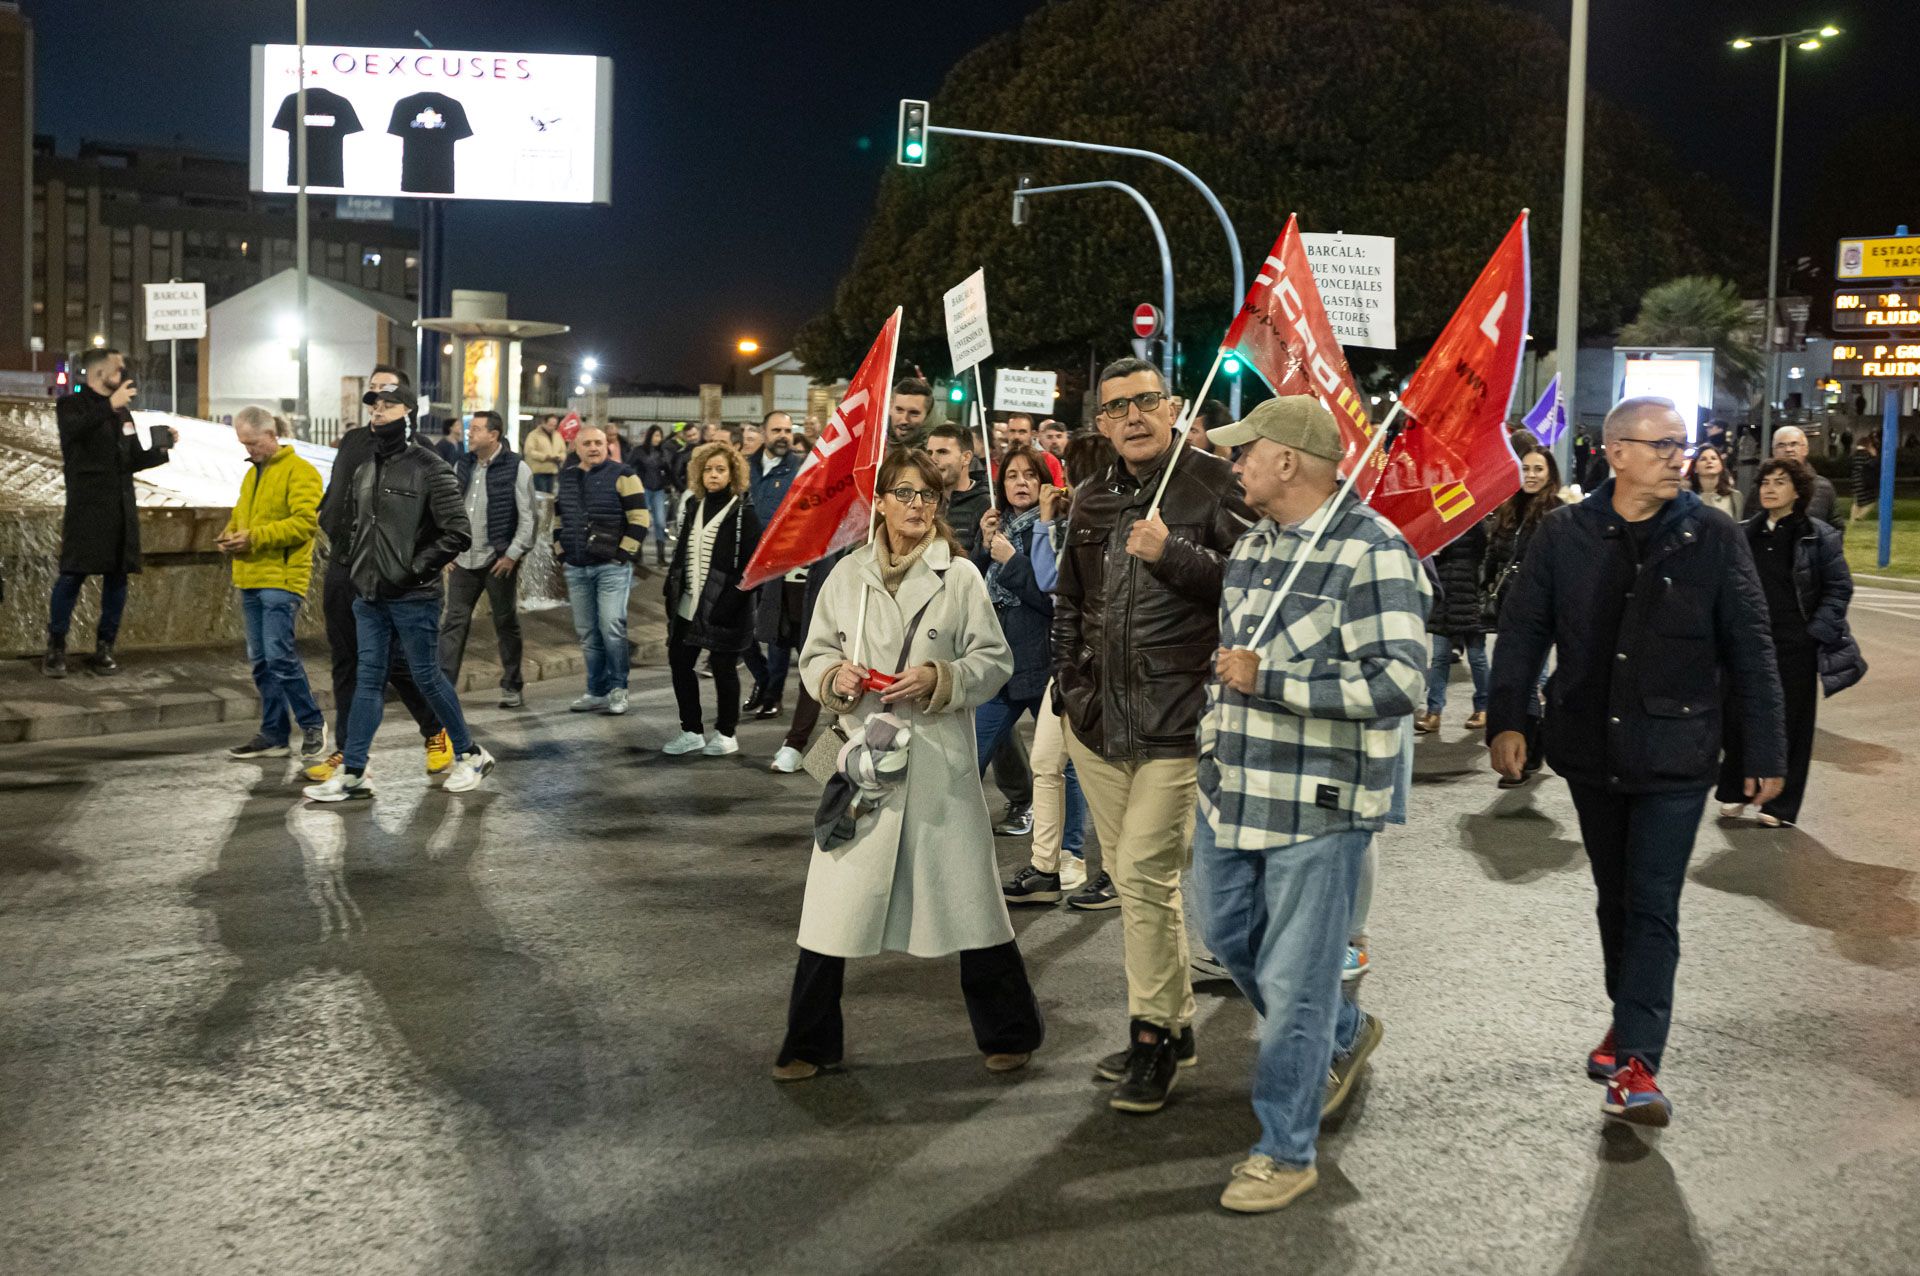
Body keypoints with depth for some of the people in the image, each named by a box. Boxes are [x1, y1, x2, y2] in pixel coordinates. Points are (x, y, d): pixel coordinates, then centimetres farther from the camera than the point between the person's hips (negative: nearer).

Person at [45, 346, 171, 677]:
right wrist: (109, 406, -31)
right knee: (72, 575, -8)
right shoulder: (72, 405, 0)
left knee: (117, 576, 4)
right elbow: (73, 431, -24)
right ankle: (56, 648, 0)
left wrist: (160, 449, 6)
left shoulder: (123, 411, 19)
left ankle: (105, 648, 12)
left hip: (121, 508, 6)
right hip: (87, 506, -6)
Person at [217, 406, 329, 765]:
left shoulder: (299, 471, -7)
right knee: (260, 660, 9)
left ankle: (312, 724, 4)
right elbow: (240, 515, 28)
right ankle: (274, 735, 16)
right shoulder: (253, 473, 20)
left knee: (279, 655, -12)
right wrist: (230, 535, 5)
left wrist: (255, 536, -21)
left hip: (282, 577, -9)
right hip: (250, 579, 9)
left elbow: (305, 523, -17)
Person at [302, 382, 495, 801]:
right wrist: (354, 568, 13)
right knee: (369, 679, 6)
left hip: (413, 598, -6)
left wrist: (413, 570, -15)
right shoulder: (364, 471, 13)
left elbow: (458, 533, -14)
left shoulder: (430, 469, -9)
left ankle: (470, 754, 18)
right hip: (369, 597, 6)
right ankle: (352, 772, 7)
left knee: (426, 676, 2)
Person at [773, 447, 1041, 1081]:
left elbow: (995, 662, 0)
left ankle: (1008, 1033, 23)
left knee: (967, 895, 5)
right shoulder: (848, 574, 6)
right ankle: (810, 1045, 17)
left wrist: (939, 679, -15)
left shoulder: (961, 576, 0)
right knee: (835, 903, 3)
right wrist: (834, 676, -9)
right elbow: (814, 653, 12)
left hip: (941, 759, -2)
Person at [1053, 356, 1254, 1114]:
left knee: (1145, 871, -10)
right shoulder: (1092, 499, 14)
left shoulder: (1214, 484, -6)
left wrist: (1172, 553, -22)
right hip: (1099, 718, 7)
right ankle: (1175, 1023, 25)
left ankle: (1152, 1034, 3)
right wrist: (1070, 683, 15)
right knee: (1132, 876, 13)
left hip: (1177, 718, -7)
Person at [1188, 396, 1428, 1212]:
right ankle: (1344, 1036, 45)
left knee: (1292, 983, -1)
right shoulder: (1252, 545, 10)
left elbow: (1399, 685, -24)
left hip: (1319, 807, -8)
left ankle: (1286, 1151, 15)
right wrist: (1215, 740, 19)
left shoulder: (1371, 553, -17)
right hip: (1234, 791, 9)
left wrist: (1268, 680, -23)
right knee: (1229, 937, 21)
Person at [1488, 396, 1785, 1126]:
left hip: (1675, 759, -2)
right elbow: (1522, 632, 1)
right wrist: (1506, 720, -9)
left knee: (1653, 907, -4)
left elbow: (1751, 653, -1)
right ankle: (1629, 1018, 34)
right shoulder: (1564, 535, -2)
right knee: (1615, 896, 16)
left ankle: (1635, 1061, -4)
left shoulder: (1715, 540, -5)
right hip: (1591, 753, 3)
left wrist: (1765, 752, -2)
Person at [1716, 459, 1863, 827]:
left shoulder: (1818, 537, -3)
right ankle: (1733, 793, 23)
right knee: (1737, 718, 6)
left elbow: (1839, 588, -1)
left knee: (1791, 723, 4)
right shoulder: (1746, 534, 7)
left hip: (1795, 645, -3)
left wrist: (1817, 631, -9)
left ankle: (1781, 805, 15)